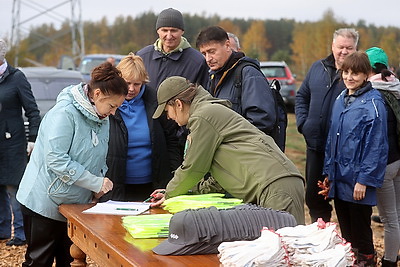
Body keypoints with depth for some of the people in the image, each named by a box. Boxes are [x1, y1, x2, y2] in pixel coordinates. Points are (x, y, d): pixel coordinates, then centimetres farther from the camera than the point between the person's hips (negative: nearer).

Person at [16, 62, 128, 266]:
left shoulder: (102, 119, 7)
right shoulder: (64, 113, -20)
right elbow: (56, 159, -27)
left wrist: (98, 188, 0)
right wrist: (95, 182, -24)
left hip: (77, 203, 8)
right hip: (46, 202, -8)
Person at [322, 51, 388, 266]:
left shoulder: (372, 103, -13)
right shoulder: (340, 100, 10)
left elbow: (376, 145, -16)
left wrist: (364, 180, -18)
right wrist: (328, 172, 15)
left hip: (358, 180, -7)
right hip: (339, 179, 7)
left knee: (360, 228, 4)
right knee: (345, 229, 16)